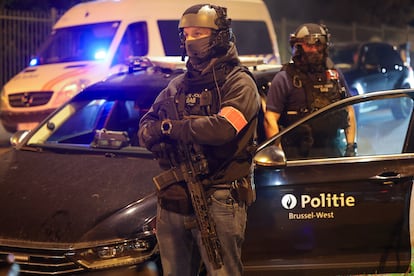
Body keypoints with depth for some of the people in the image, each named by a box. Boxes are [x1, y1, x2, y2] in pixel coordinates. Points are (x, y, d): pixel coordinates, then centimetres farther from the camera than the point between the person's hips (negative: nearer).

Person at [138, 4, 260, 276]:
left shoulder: (239, 83, -5)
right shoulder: (178, 85, 17)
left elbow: (222, 129, -23)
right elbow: (145, 129, 13)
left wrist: (170, 127, -10)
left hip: (218, 202, -6)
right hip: (172, 201, 7)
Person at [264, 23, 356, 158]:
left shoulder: (335, 75, 14)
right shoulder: (285, 78, -2)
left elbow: (349, 110, 20)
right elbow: (270, 119, -7)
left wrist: (351, 145, 11)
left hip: (331, 151, 5)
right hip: (297, 154, -4)